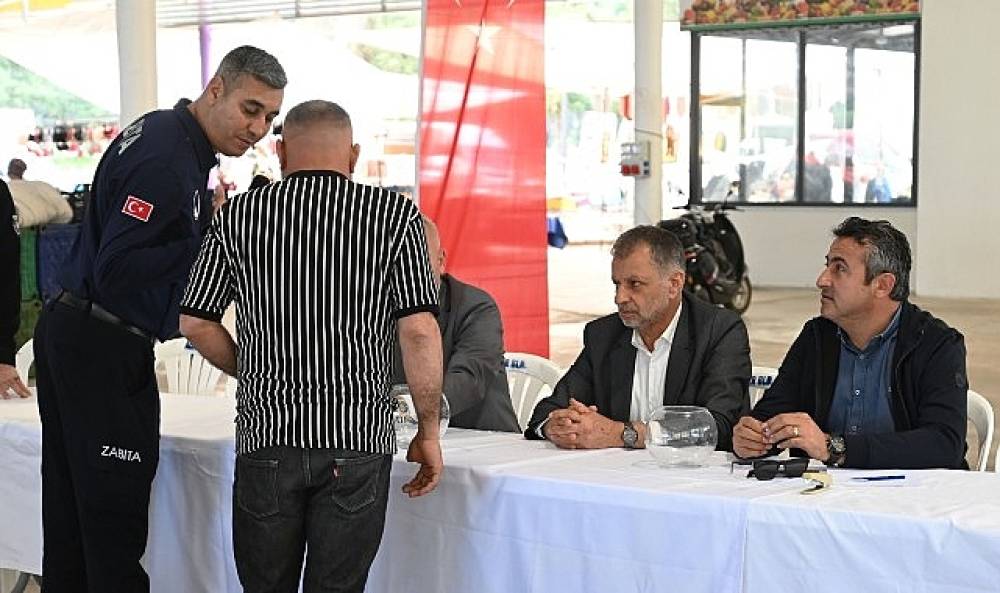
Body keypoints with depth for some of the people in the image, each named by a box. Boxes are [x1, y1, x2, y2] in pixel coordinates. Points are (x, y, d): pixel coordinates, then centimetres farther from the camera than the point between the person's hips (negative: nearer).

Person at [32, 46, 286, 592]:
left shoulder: (162, 132, 11)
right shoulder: (166, 162, -21)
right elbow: (115, 271, -24)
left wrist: (211, 222, 2)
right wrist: (208, 239, -20)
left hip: (69, 333, 10)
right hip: (105, 350, -10)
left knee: (70, 500, 16)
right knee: (115, 512, -3)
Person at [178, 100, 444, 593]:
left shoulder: (239, 216, 4)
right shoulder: (394, 214, 0)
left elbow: (195, 323, 7)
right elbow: (419, 331, -6)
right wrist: (428, 431, 2)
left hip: (265, 436, 1)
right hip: (358, 440, -1)